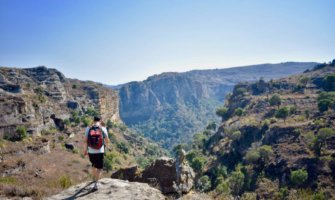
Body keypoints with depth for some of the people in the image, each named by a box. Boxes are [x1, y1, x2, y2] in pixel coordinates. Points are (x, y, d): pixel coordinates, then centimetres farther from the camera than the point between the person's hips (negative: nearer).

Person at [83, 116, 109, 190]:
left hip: (91, 152, 3)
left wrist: (85, 150, 11)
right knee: (99, 168, 10)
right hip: (100, 152, -3)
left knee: (94, 165, 28)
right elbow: (107, 141, -3)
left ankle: (94, 178, 48)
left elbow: (85, 141, -2)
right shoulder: (103, 129, -7)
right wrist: (106, 144, 20)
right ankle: (95, 184, -4)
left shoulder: (88, 129, -3)